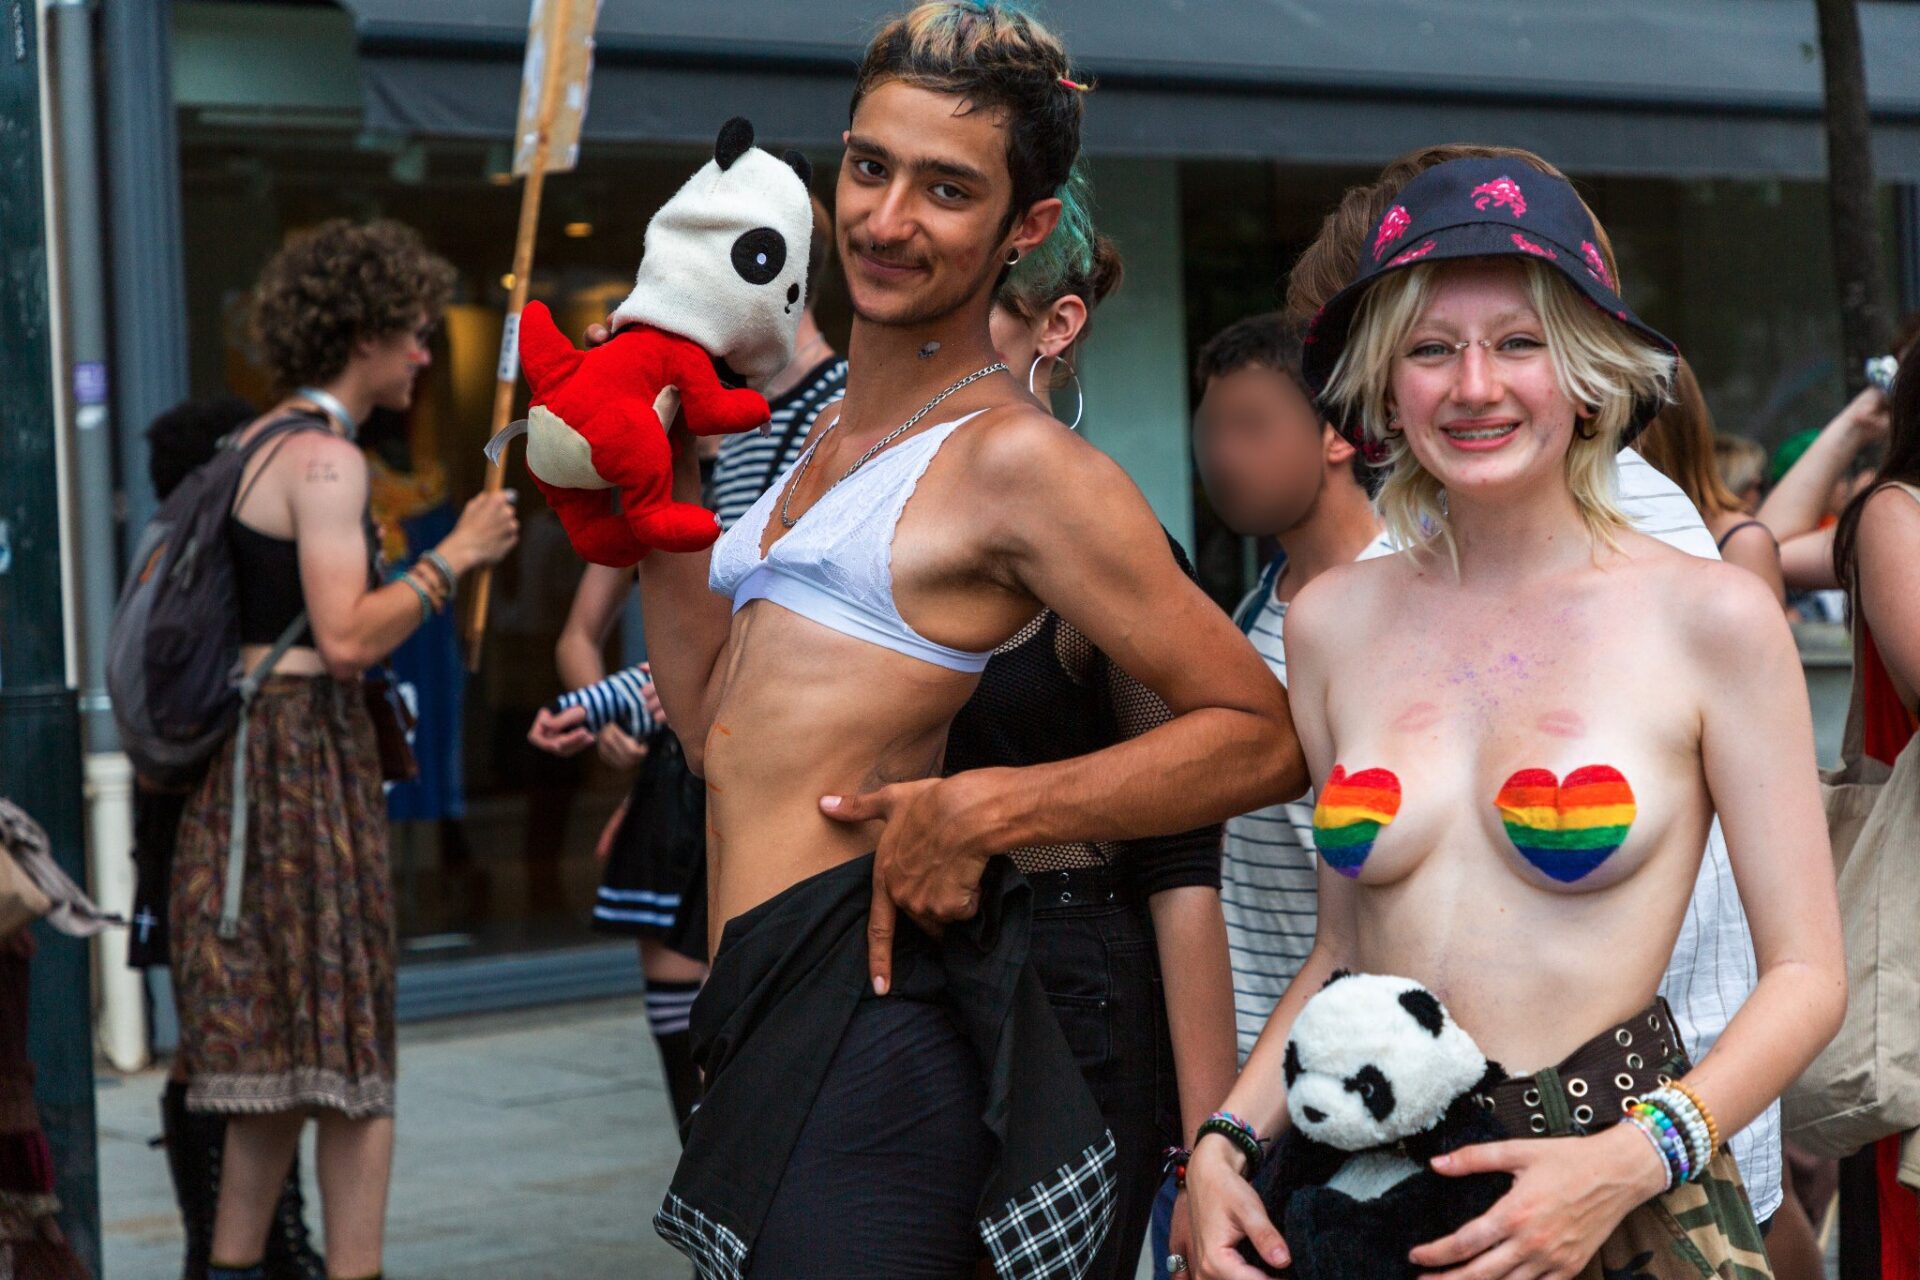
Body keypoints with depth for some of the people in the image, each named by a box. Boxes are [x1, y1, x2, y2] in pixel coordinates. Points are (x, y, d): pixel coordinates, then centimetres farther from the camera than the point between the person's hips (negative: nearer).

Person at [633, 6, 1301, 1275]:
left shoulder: (1011, 457, -8)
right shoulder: (823, 435, 17)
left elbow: (1262, 736, -11)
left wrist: (984, 811, -18)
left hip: (868, 1012, -8)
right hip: (772, 1006, 8)